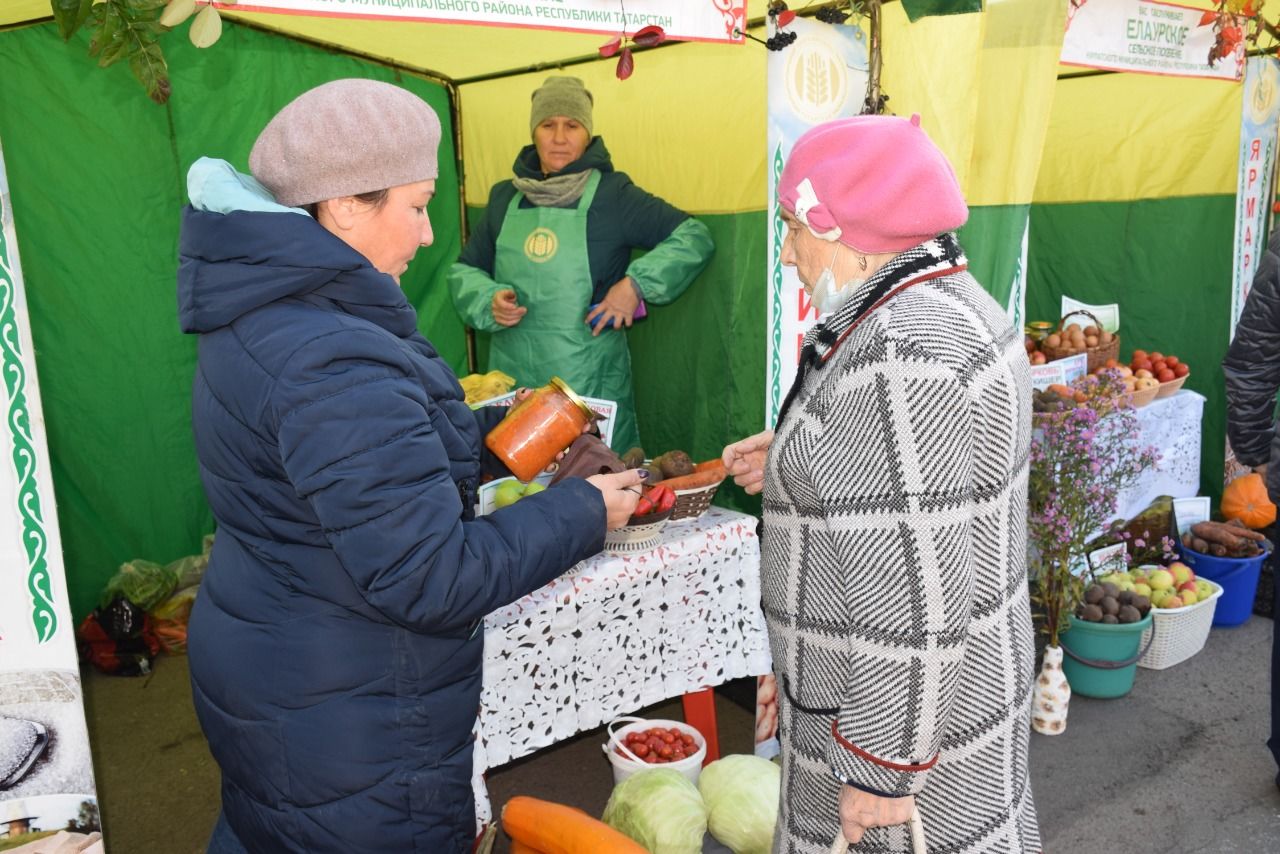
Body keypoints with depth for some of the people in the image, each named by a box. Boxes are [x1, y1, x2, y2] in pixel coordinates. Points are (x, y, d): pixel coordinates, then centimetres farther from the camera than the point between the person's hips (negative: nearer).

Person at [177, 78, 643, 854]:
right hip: (345, 726, -9)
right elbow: (430, 579, -29)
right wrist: (582, 513, -18)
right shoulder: (337, 366, -30)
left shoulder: (262, 317, 3)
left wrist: (493, 436, 6)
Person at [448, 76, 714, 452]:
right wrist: (489, 300, -4)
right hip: (512, 379, 4)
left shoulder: (612, 195, -2)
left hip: (591, 384, -3)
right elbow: (464, 270, 18)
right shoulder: (505, 197, 11)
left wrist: (637, 284, -13)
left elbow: (695, 238, -2)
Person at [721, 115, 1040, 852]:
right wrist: (798, 460, 11)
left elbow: (917, 594, -28)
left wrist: (879, 771, -20)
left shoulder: (899, 357, -28)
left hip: (906, 705, -9)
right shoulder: (954, 304, 5)